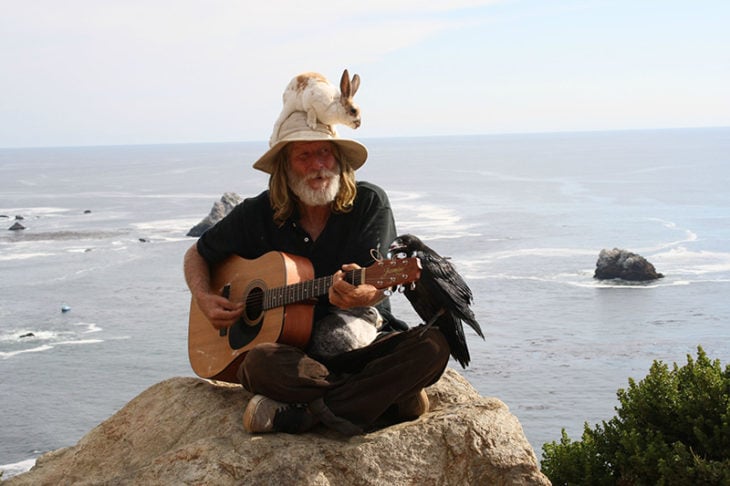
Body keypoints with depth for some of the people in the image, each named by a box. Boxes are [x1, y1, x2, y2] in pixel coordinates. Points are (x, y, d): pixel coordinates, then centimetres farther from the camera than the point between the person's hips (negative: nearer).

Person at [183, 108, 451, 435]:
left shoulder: (369, 203, -1)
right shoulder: (257, 215, 4)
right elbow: (197, 254, 19)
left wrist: (363, 294, -38)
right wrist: (204, 298, -2)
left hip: (365, 344, 1)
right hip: (295, 351, 0)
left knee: (432, 345, -29)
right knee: (258, 363, -34)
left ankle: (296, 415, -29)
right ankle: (391, 399, -26)